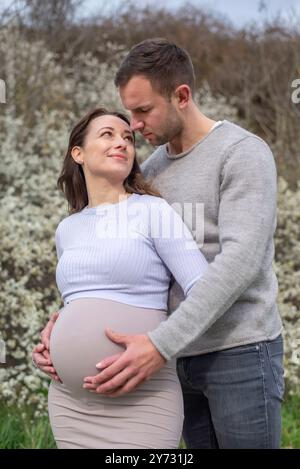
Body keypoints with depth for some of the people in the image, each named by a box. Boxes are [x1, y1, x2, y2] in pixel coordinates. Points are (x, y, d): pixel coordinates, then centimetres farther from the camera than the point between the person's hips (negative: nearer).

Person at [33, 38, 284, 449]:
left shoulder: (244, 153, -12)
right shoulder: (152, 169, 11)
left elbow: (240, 260, -23)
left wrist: (160, 344, -32)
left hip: (241, 352, -6)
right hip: (184, 355, 7)